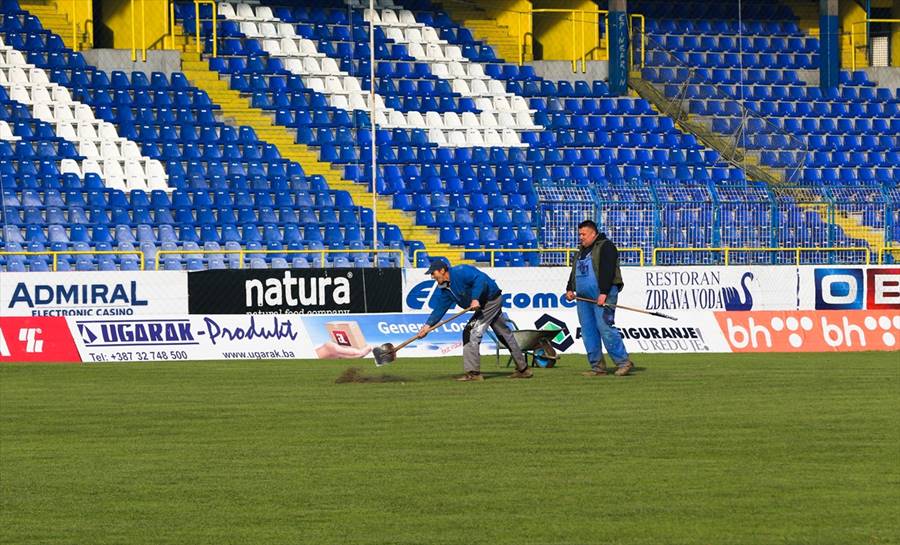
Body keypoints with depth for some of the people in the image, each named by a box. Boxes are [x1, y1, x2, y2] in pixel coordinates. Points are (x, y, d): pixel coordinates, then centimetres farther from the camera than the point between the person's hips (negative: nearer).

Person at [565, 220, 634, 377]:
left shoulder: (605, 246, -5)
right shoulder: (582, 250, 22)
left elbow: (607, 271, -15)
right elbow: (575, 271, 27)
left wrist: (603, 293, -23)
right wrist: (570, 289, 12)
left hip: (602, 295, -9)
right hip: (584, 296, 9)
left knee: (604, 327, -16)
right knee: (588, 331, 3)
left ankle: (623, 362, -12)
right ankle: (597, 367, 6)